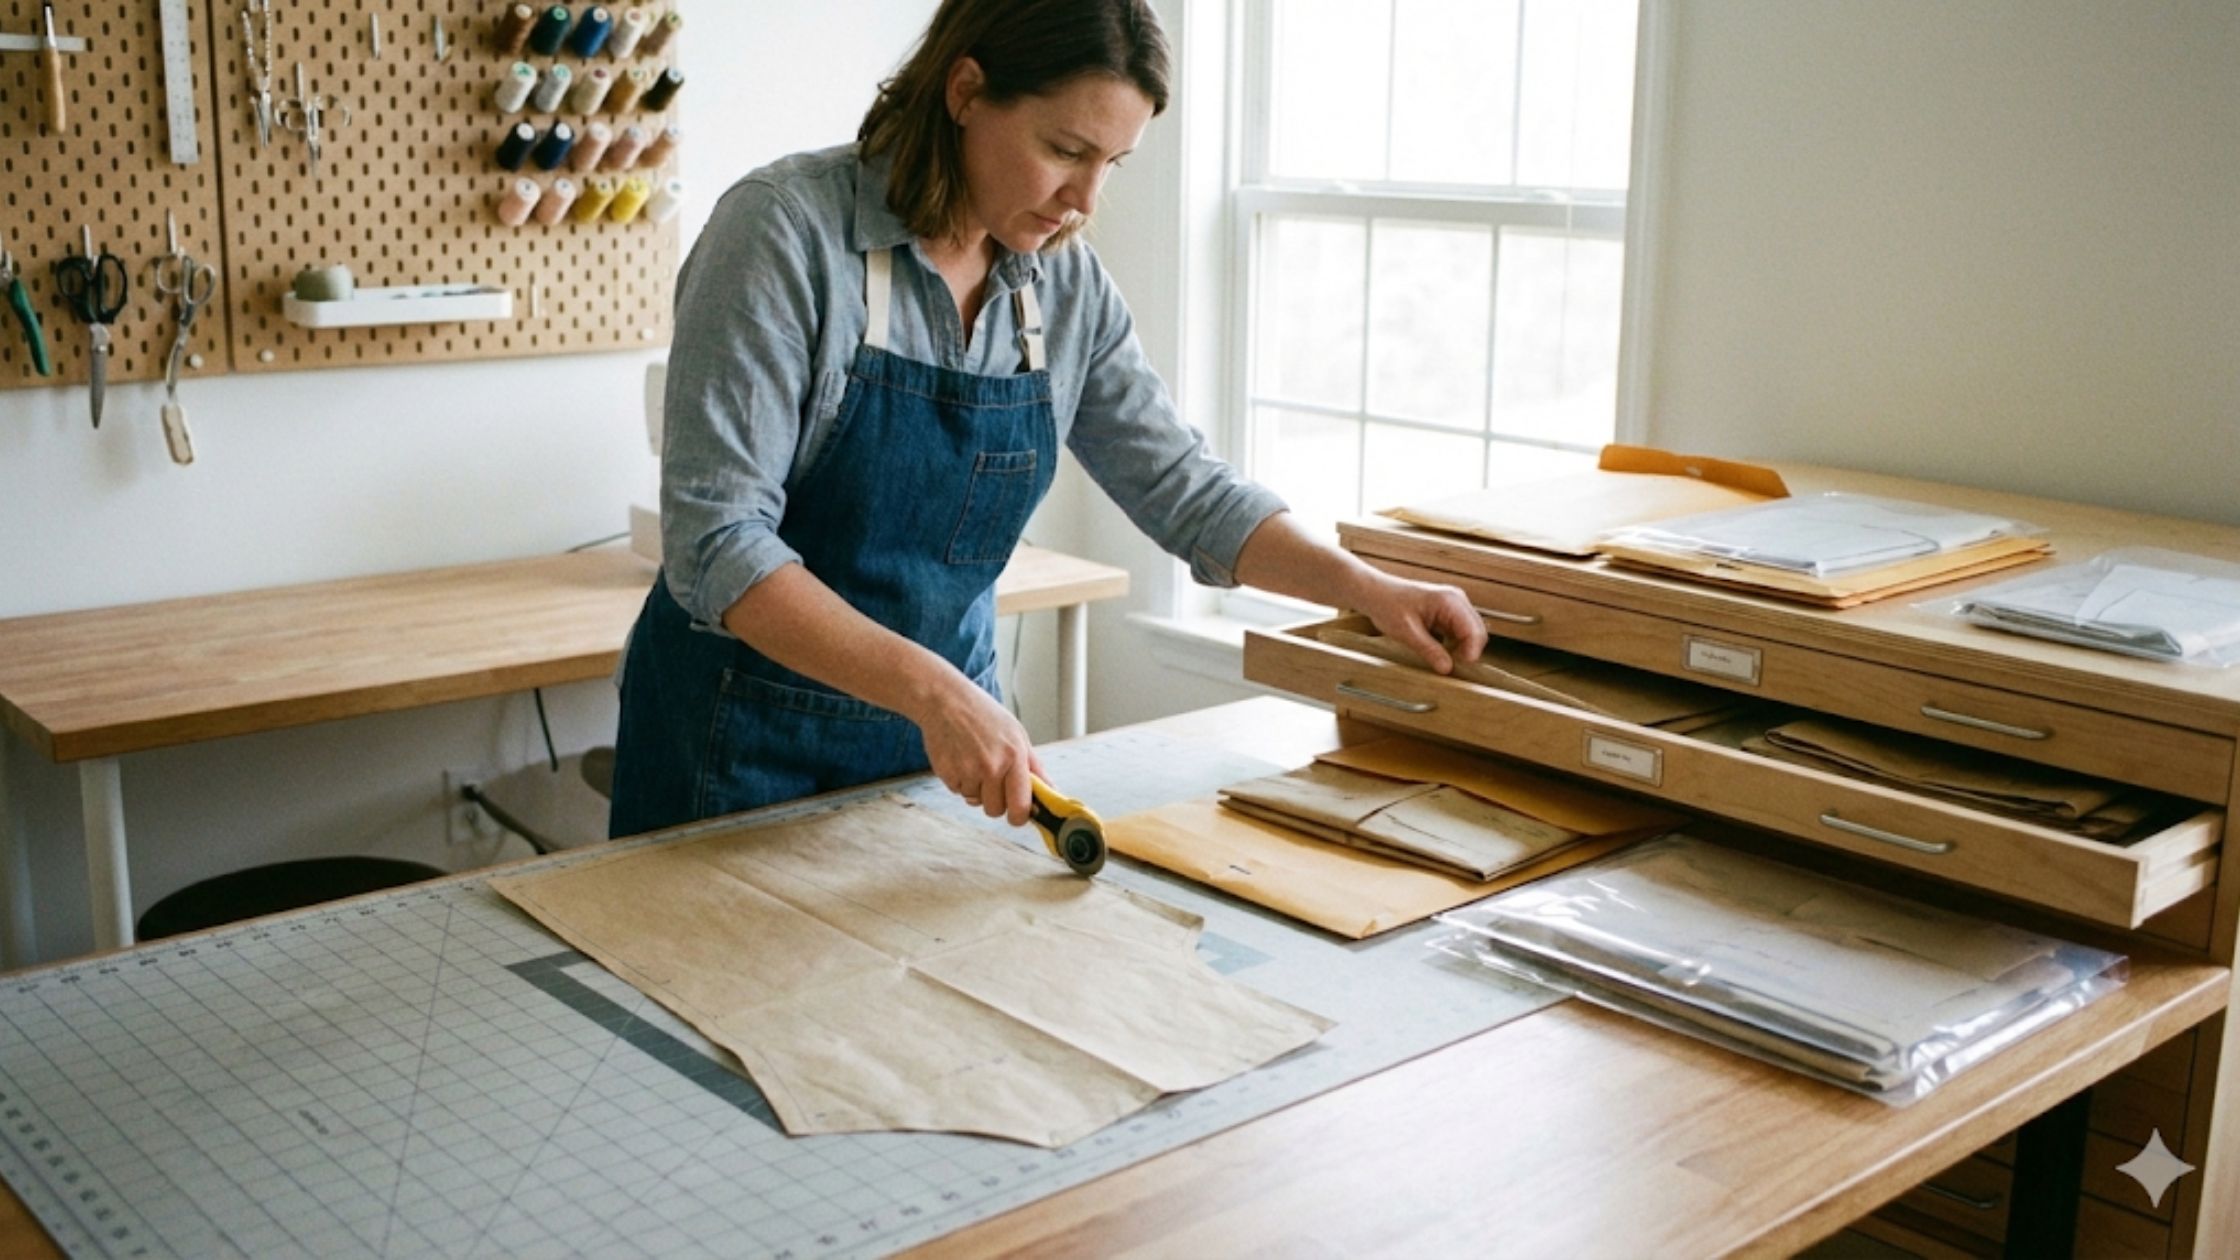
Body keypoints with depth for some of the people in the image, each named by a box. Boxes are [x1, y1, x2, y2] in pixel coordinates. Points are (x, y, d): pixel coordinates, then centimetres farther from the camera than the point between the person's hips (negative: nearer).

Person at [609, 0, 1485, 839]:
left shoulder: (1068, 286, -3)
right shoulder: (787, 230, -20)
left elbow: (1182, 489, 6)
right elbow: (717, 543, -25)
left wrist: (1369, 590, -7)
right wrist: (934, 691, -34)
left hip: (947, 742, 5)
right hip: (751, 743, -5)